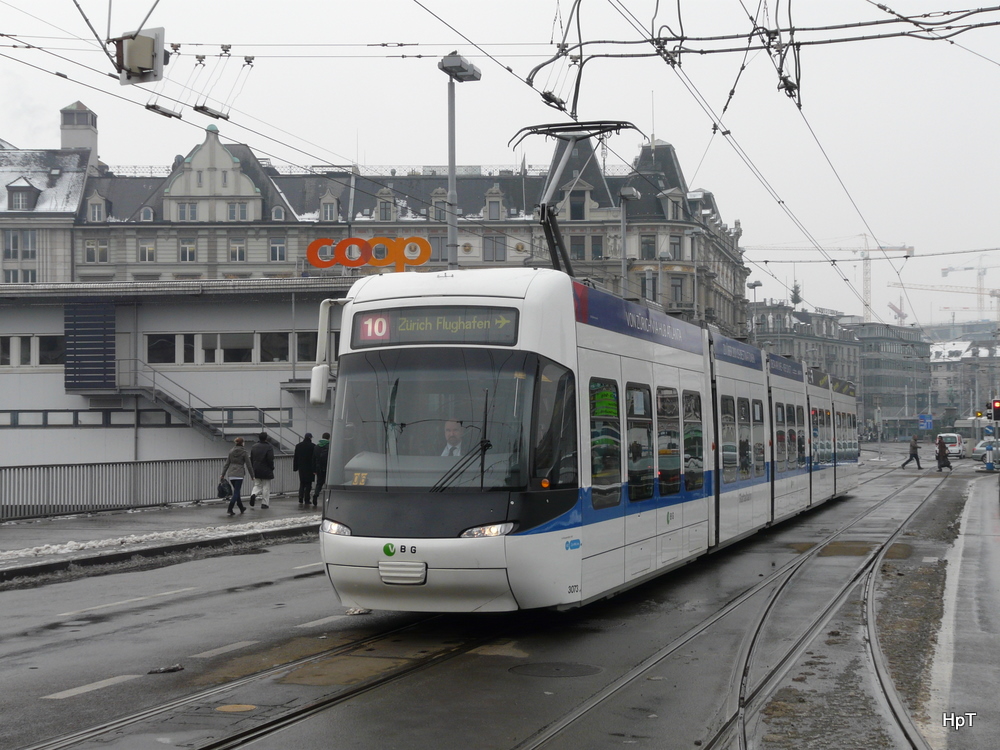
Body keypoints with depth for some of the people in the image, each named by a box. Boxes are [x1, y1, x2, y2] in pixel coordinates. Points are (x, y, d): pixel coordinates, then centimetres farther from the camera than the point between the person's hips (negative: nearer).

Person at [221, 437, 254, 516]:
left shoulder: (231, 451, 9)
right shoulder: (244, 452, -5)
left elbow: (227, 464, 9)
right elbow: (248, 465, -4)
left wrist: (223, 474, 11)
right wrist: (252, 475, 5)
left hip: (230, 474, 6)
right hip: (239, 475, -6)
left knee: (236, 491, 19)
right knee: (236, 492, -4)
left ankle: (241, 508, 30)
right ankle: (230, 509, -16)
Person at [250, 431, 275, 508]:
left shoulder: (254, 447, 6)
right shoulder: (269, 447, -12)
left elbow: (251, 459, 10)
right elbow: (270, 459, -16)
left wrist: (253, 468, 17)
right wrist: (272, 467, 0)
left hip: (256, 470, 4)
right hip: (266, 471, -4)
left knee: (257, 485, 16)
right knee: (266, 487, 6)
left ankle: (253, 494, -15)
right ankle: (264, 503, 6)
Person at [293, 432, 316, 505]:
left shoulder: (298, 446, 6)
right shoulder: (313, 446, -8)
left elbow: (295, 458, 9)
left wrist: (295, 468, 13)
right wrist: (315, 469, -5)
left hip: (301, 468, 4)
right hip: (310, 468, -4)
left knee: (302, 484, 12)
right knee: (308, 484, 1)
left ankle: (300, 500, 3)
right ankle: (306, 501, -1)